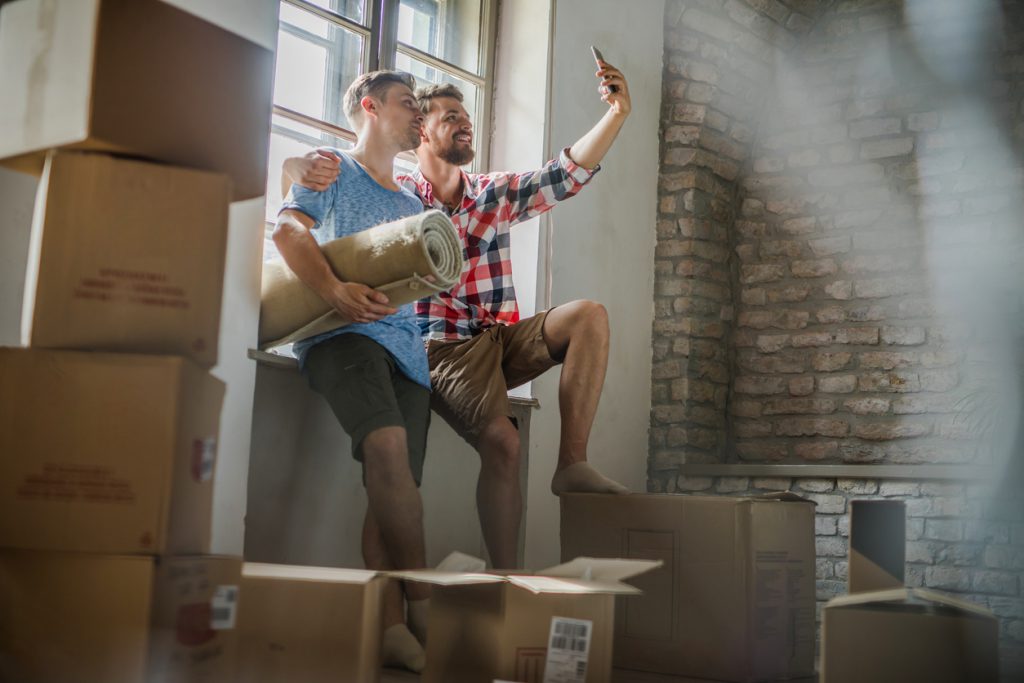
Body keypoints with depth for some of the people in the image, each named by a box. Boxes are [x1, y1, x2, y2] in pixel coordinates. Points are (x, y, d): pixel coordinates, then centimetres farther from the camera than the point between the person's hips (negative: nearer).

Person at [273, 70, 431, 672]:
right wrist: (336, 291, -22)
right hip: (342, 332, -6)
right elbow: (289, 231, -6)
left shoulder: (412, 203, 32)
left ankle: (391, 628, -13)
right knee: (388, 442, -30)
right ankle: (423, 601, -27)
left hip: (406, 344, 6)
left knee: (396, 486, -9)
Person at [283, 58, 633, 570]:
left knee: (588, 316, -19)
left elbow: (569, 172, 6)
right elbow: (293, 169, -4)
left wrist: (618, 114, -8)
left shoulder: (496, 194, 15)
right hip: (444, 348, -5)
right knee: (501, 440, -28)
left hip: (502, 338, 5)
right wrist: (305, 166, -30)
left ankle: (571, 463, -20)